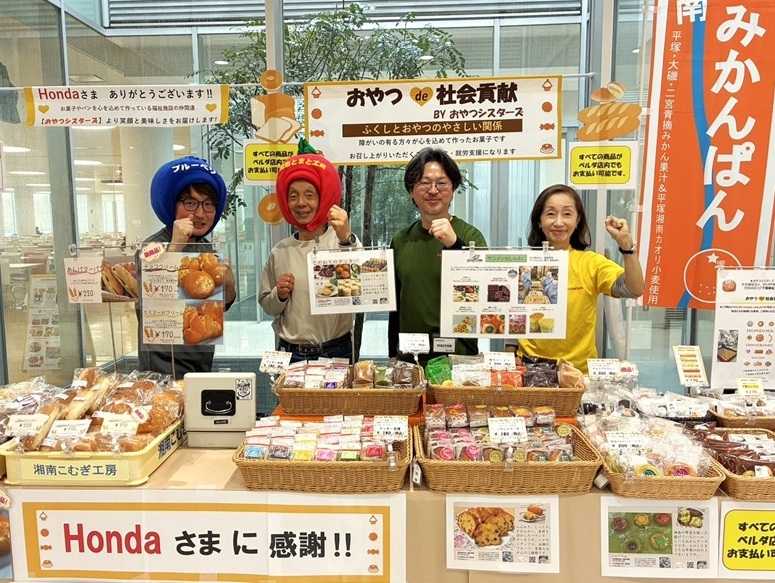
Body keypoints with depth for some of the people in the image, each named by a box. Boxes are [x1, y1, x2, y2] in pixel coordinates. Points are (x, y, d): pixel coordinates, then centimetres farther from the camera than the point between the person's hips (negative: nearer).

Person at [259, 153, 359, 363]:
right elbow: (267, 306, 12)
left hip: (336, 351, -3)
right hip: (290, 352, 3)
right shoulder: (280, 251, 3)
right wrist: (279, 295, -8)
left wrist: (346, 240, -39)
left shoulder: (345, 240, -8)